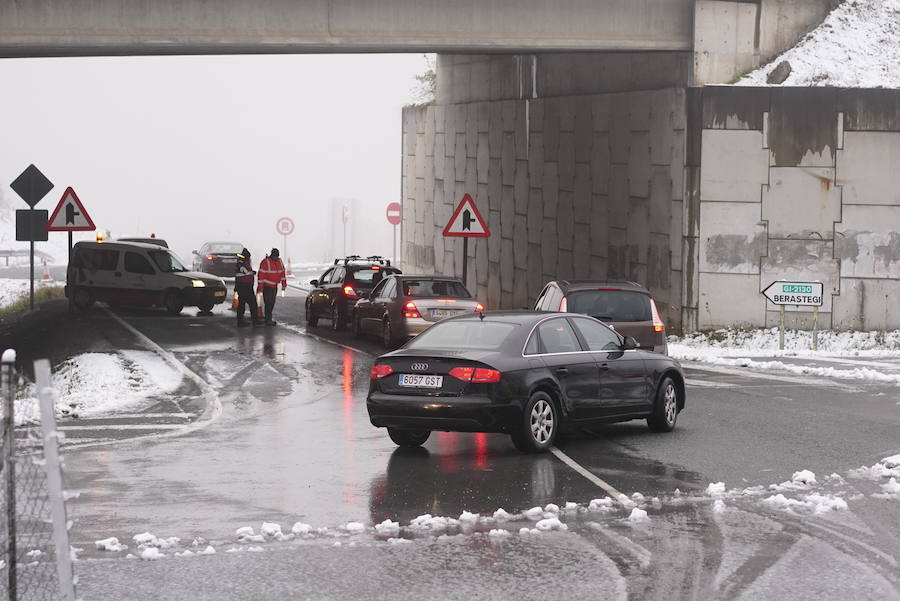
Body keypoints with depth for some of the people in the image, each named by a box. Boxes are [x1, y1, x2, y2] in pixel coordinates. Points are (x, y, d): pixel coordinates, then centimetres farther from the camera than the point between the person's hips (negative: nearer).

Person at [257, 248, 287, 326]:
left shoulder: (279, 262, 6)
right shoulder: (265, 262, -15)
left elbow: (282, 273, 15)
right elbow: (261, 275, -15)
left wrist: (284, 284, 14)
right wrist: (260, 287, -18)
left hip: (274, 286, 7)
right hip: (267, 286, -7)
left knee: (272, 303, 12)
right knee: (268, 303, -10)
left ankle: (268, 318, 21)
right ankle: (268, 320, -8)